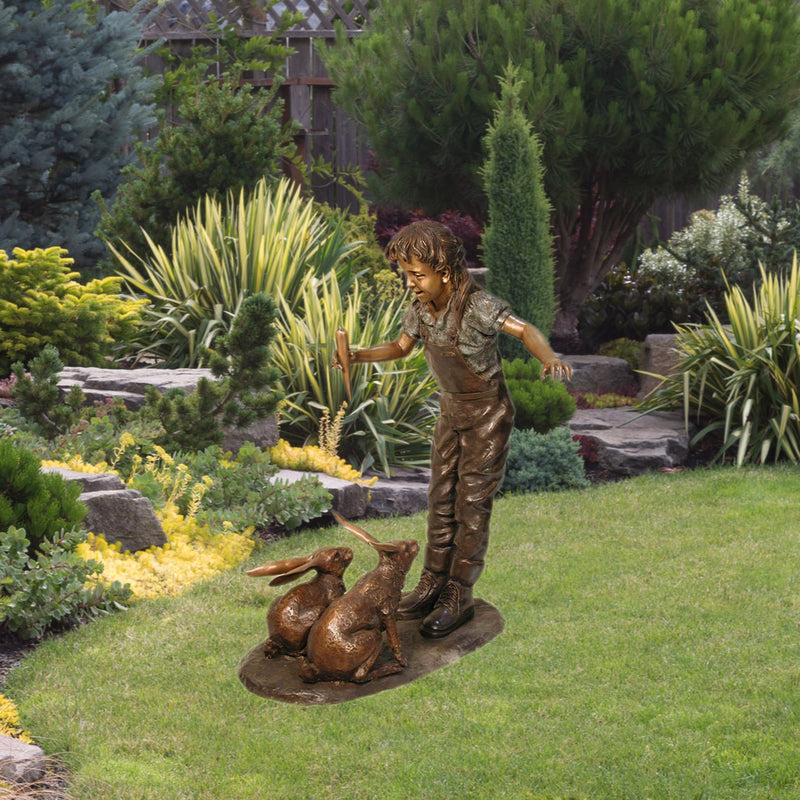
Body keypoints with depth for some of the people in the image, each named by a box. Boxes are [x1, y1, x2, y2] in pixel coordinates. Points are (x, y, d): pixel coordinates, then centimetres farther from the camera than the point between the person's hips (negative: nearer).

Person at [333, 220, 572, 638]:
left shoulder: (476, 305, -26)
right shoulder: (420, 308, -5)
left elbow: (523, 329, -38)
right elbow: (402, 346, 11)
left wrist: (549, 358, -58)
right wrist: (358, 356, -6)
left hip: (487, 414, -7)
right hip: (450, 411, 7)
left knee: (471, 505, -4)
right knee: (441, 500, 10)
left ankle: (459, 598, 1)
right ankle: (432, 585, 19)